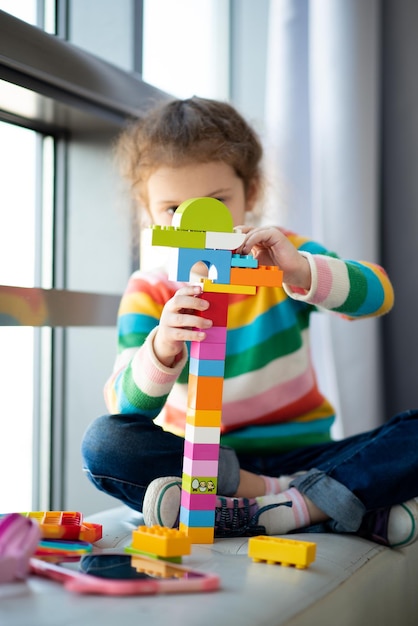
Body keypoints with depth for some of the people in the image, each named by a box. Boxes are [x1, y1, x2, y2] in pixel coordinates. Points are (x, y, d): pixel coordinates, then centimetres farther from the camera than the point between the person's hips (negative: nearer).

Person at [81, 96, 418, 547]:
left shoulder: (281, 256, 2)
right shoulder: (150, 291, -1)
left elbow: (378, 295, -15)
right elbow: (130, 409, -14)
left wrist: (299, 270, -34)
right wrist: (161, 349, -36)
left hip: (301, 454, 0)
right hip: (199, 460, 1)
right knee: (104, 443, -28)